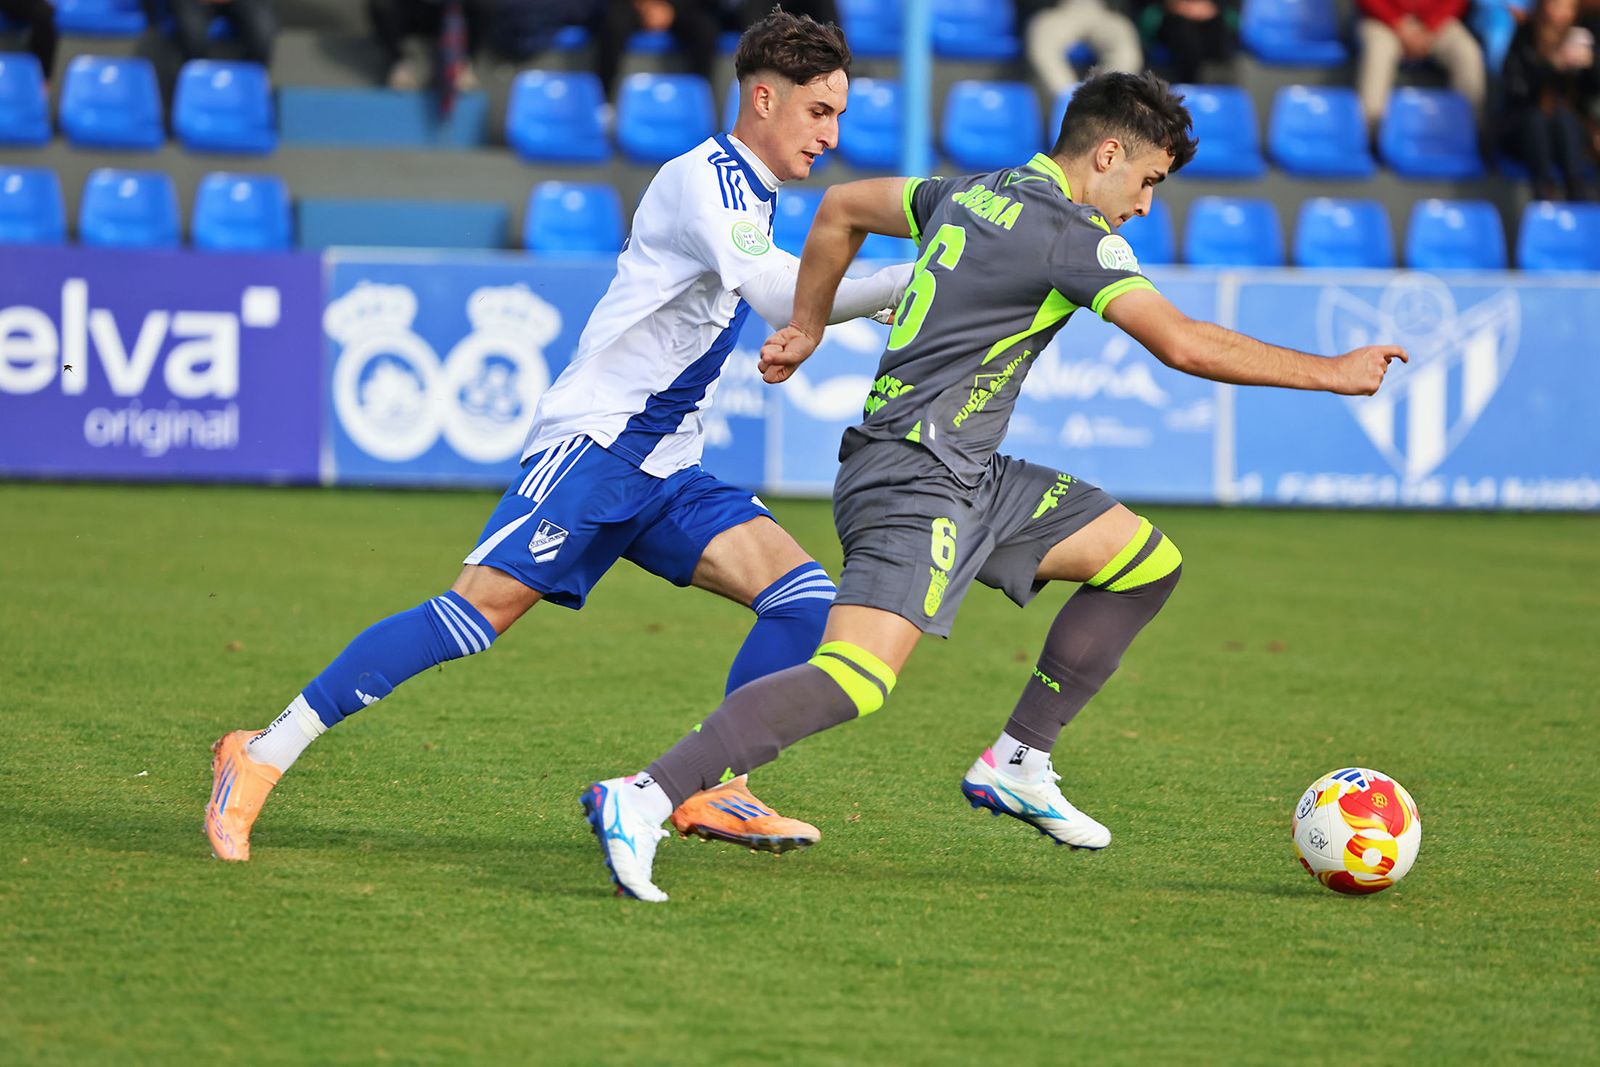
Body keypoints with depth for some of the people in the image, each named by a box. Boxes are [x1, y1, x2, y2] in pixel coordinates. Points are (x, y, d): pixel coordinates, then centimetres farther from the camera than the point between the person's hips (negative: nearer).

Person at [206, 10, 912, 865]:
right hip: (591, 441, -9)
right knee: (478, 610, -18)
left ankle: (707, 792, -3)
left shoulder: (748, 193, 17)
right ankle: (263, 756, -12)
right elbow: (786, 300, -26)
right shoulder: (701, 180, -12)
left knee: (804, 596, -8)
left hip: (667, 472, 9)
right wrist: (916, 278, -26)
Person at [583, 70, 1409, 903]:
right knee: (857, 678, -25)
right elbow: (1182, 343, -17)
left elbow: (840, 209, 27)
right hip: (914, 481, -10)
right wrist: (1333, 374, -9)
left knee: (1147, 561, 14)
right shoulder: (1071, 232, -11)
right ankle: (643, 798, -30)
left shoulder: (976, 195, 15)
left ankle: (1017, 765, 17)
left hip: (970, 479, 10)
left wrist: (806, 326, 37)